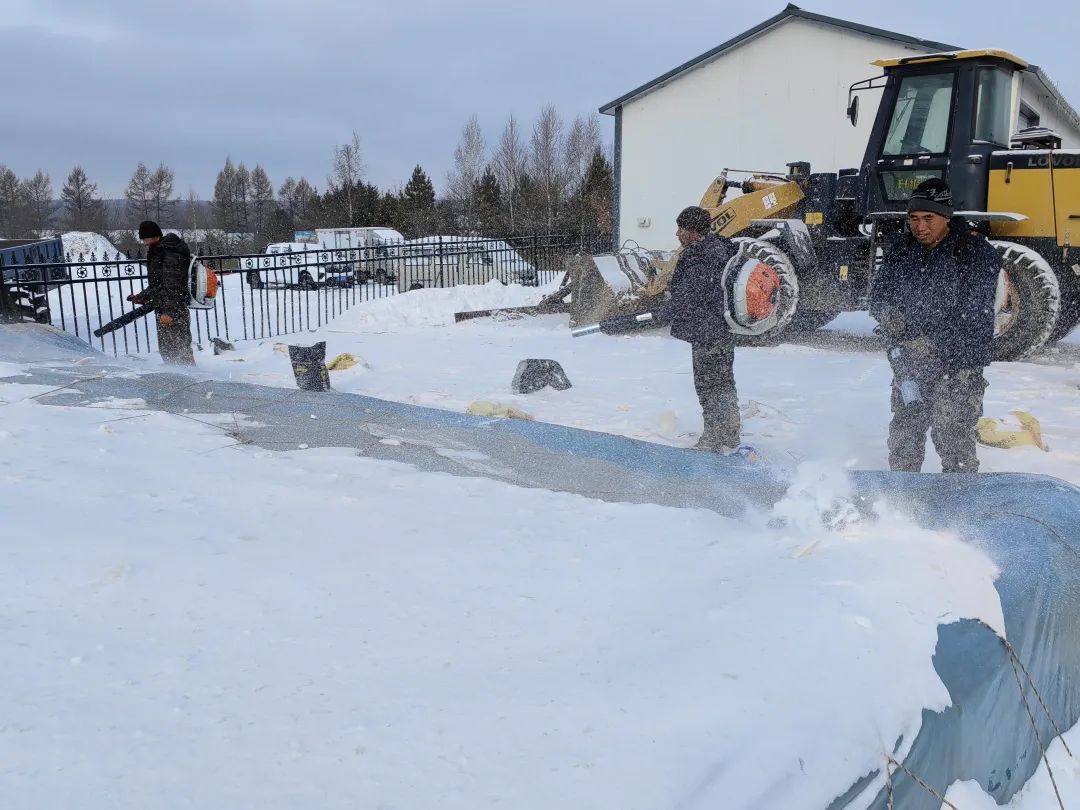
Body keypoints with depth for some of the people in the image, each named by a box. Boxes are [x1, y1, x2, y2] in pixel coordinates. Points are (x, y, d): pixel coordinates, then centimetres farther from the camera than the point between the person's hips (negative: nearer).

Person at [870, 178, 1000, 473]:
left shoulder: (976, 252, -8)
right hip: (909, 364, 5)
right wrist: (890, 316, -13)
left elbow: (974, 312, -15)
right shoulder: (899, 249, 7)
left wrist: (927, 342, -22)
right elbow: (878, 295, 10)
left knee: (954, 440, -6)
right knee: (903, 437, 11)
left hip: (958, 368, -4)